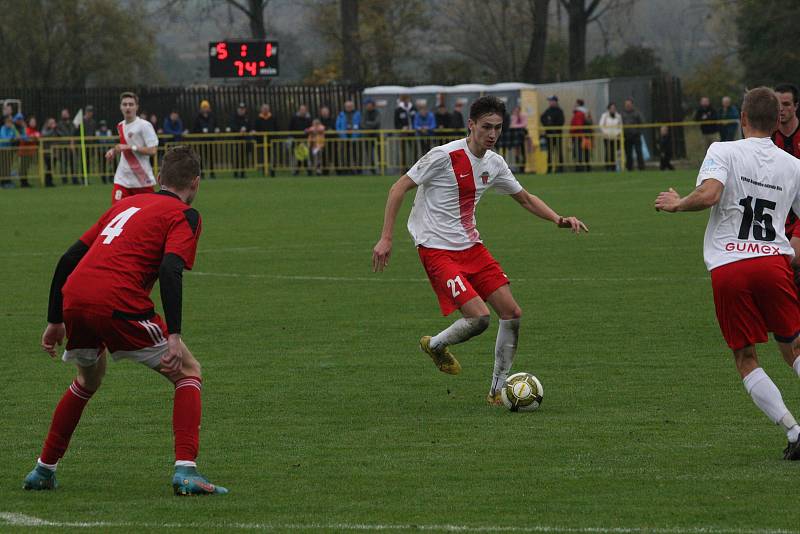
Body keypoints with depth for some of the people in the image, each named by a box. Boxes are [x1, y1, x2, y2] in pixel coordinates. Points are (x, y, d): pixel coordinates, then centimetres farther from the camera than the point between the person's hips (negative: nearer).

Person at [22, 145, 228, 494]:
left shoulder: (126, 204, 28)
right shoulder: (184, 215, 8)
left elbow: (69, 258, 25)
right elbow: (171, 271, -11)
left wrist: (55, 321, 30)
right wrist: (173, 337, -17)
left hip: (73, 298, 6)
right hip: (118, 304, -6)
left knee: (89, 379, 33)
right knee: (188, 372, 9)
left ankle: (43, 470, 35)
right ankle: (185, 472, -7)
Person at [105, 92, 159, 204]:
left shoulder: (144, 125, -12)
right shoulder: (120, 126, 10)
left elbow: (153, 150, -18)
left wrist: (129, 147, -21)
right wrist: (113, 151, 6)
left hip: (142, 180, -5)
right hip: (123, 178, 5)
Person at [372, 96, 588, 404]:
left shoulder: (494, 164, 6)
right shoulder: (444, 156, -16)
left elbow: (525, 199, 20)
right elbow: (399, 188, -12)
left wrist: (559, 220, 3)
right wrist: (386, 238, -17)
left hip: (471, 246, 8)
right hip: (437, 249, -8)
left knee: (512, 314, 0)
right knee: (479, 316, -20)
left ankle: (498, 390, 12)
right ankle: (436, 345, 11)